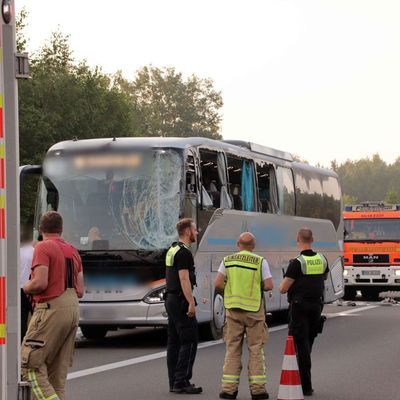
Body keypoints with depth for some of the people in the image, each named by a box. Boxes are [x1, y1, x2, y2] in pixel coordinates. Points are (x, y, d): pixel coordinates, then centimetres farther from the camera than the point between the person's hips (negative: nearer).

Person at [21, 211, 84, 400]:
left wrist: (23, 288, 1)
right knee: (58, 371, 12)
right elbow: (80, 291, 14)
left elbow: (40, 283, -18)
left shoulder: (43, 247, -7)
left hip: (51, 309, -8)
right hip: (73, 309, 8)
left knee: (30, 364, -5)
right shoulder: (73, 251, 16)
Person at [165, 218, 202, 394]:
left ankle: (174, 382, 12)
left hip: (170, 299, 10)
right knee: (189, 341, -8)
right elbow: (184, 279, -21)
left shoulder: (172, 250, 17)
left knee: (174, 341, 10)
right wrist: (191, 303, -22)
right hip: (181, 301, -10)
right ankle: (181, 382, -11)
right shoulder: (184, 253, -15)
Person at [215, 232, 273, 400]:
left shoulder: (228, 260, 2)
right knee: (256, 350, 5)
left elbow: (218, 284, -5)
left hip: (233, 309, 2)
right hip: (254, 310, -2)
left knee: (232, 349, 7)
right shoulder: (260, 261, -4)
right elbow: (269, 285, -9)